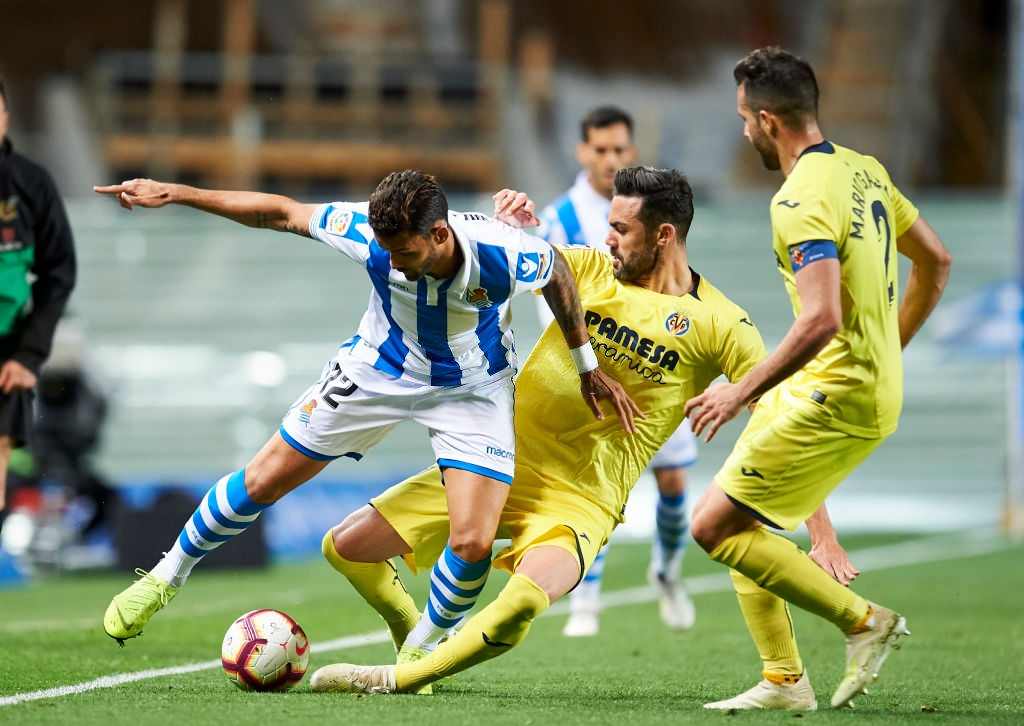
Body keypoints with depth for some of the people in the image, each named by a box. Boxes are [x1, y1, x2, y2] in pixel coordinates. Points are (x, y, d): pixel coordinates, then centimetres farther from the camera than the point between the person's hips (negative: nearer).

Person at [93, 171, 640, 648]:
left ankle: (420, 652, 12)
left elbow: (557, 271, -11)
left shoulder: (501, 254, -34)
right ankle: (165, 577, 28)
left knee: (473, 543, -16)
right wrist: (171, 193, -15)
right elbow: (281, 212, -15)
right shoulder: (369, 233, -30)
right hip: (379, 369, 2)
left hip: (472, 389, -1)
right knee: (264, 480, 4)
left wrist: (587, 366, -1)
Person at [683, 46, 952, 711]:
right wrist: (888, 351, 26)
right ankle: (785, 680, 13)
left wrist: (742, 392, -23)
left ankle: (864, 620, -3)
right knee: (738, 520, 14)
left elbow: (821, 320, -30)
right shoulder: (864, 170, 9)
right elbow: (936, 262, 19)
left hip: (834, 400, -10)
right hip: (876, 389, 10)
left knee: (716, 526, -5)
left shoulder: (802, 201, -20)